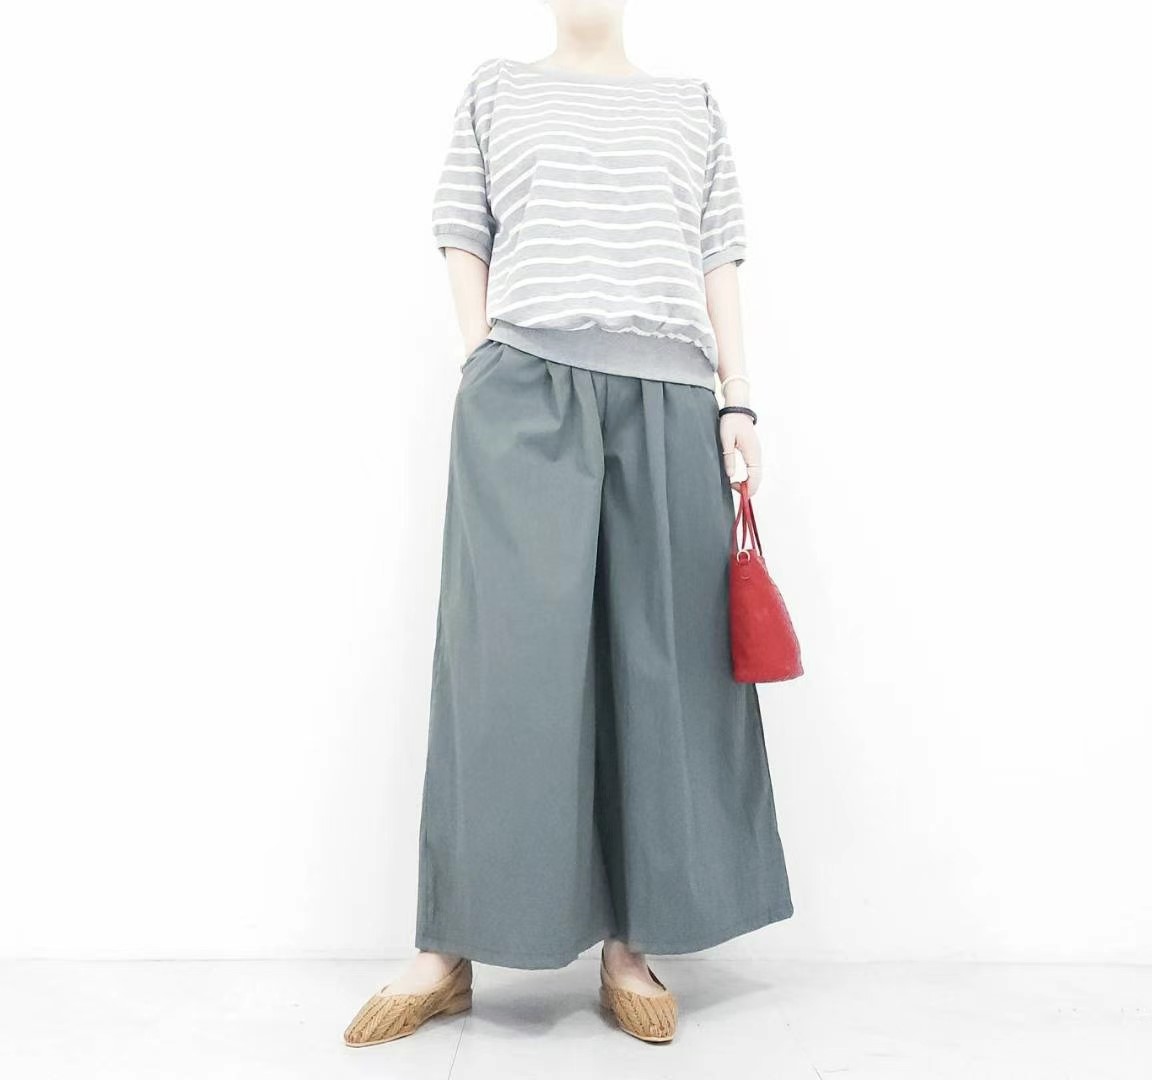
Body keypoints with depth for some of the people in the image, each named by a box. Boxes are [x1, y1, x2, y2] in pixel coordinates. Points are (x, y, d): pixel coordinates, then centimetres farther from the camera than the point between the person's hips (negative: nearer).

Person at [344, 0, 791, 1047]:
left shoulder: (693, 103, 23)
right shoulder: (496, 89, 20)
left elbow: (719, 263, 15)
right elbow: (465, 244, 12)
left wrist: (738, 401, 4)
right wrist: (482, 380, -1)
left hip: (668, 402, 2)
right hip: (524, 394, -1)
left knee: (661, 661, -2)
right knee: (507, 658, -6)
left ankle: (630, 945, 10)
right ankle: (449, 952, 5)